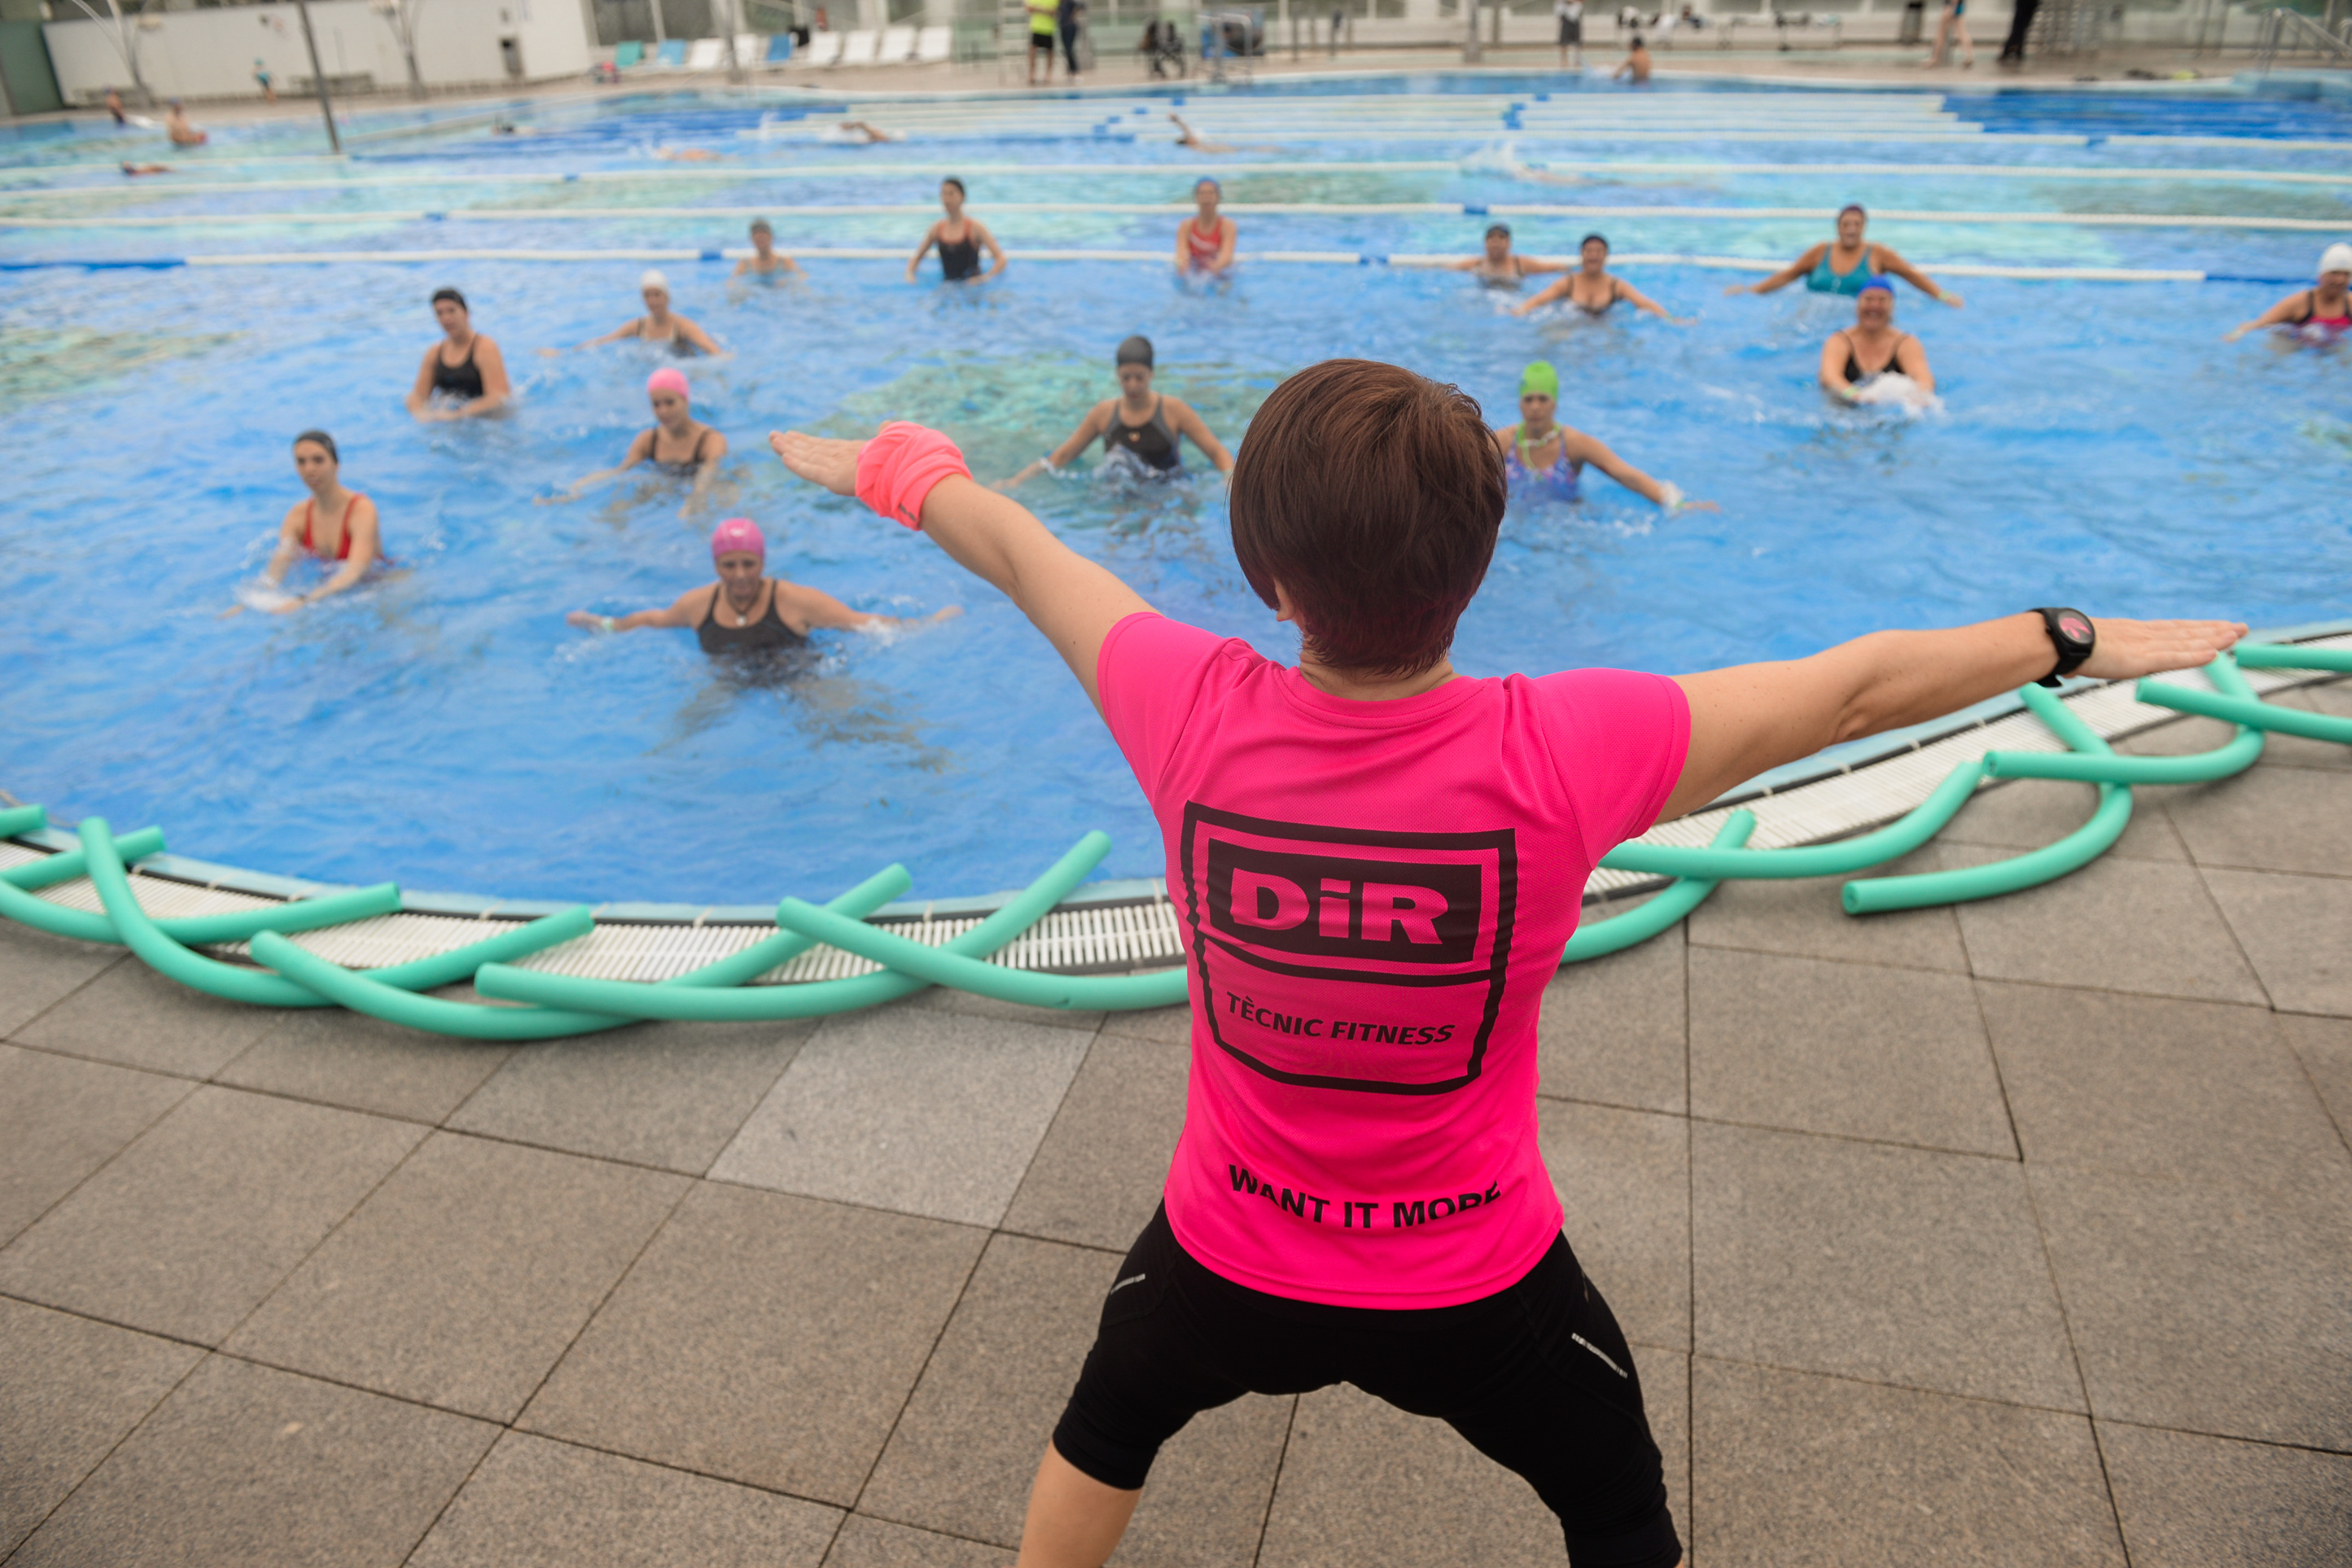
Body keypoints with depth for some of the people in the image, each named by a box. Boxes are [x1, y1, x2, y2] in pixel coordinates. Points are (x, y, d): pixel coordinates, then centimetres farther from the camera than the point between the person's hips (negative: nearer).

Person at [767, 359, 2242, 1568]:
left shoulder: (1192, 713, -26)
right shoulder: (1563, 753, -30)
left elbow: (1019, 551, -6)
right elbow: (1861, 688, -14)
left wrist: (906, 470, 13)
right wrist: (2078, 642, 3)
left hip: (1233, 1250, 1)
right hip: (1475, 1279, 0)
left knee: (1105, 1429, 33)